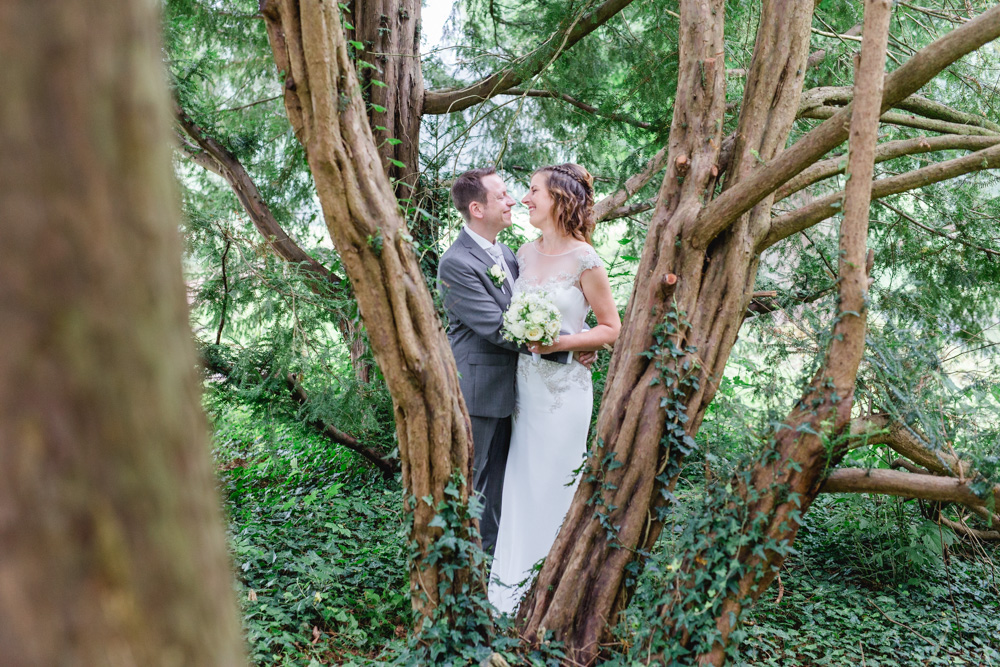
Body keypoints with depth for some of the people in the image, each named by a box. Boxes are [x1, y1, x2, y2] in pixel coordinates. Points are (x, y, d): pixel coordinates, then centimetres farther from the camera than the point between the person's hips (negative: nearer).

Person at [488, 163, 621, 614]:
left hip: (564, 386, -5)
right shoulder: (525, 253, 8)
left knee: (554, 488, 4)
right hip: (525, 385, 6)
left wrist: (561, 343, -17)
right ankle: (517, 584, 26)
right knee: (522, 486, 11)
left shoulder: (584, 260, -10)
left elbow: (611, 328, -5)